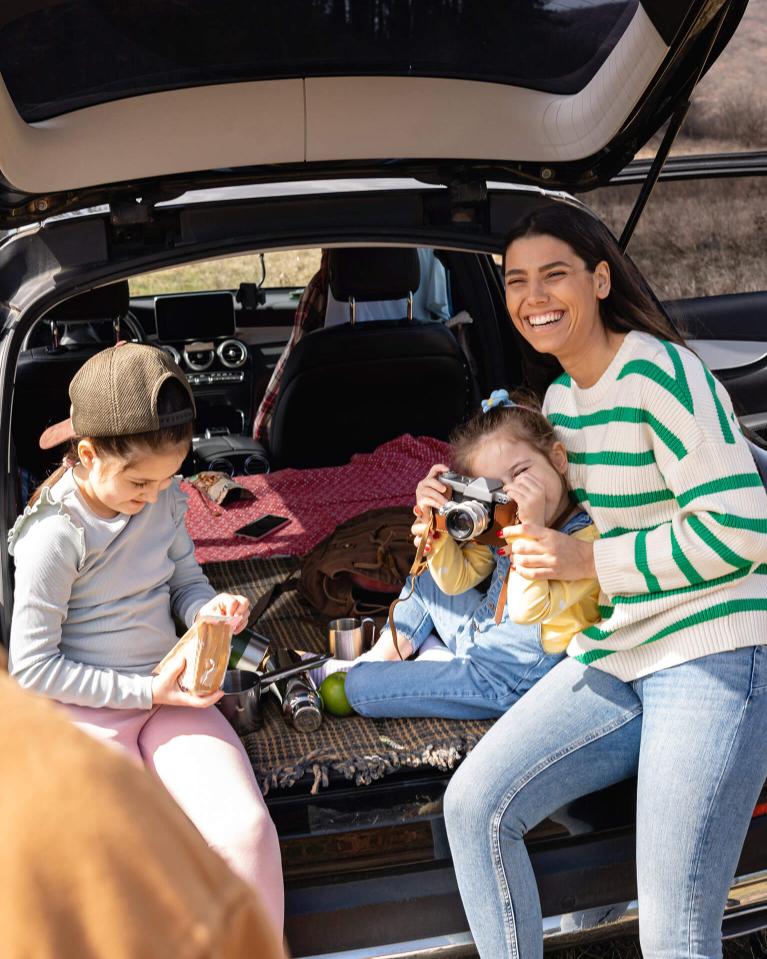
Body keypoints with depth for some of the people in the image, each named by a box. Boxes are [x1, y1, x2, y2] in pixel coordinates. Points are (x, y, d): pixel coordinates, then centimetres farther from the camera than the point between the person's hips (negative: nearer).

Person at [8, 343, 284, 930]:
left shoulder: (164, 498, 0)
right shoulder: (55, 534, -16)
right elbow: (32, 668, -12)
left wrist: (213, 607, -9)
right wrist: (146, 690, -16)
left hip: (167, 692, 4)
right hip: (86, 710, -4)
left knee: (248, 831, -18)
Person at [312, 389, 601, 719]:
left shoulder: (586, 537, -26)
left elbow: (527, 611, -36)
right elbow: (455, 581, 2)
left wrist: (531, 527, -43)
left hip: (505, 681, -8)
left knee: (359, 689, -9)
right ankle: (381, 659, 18)